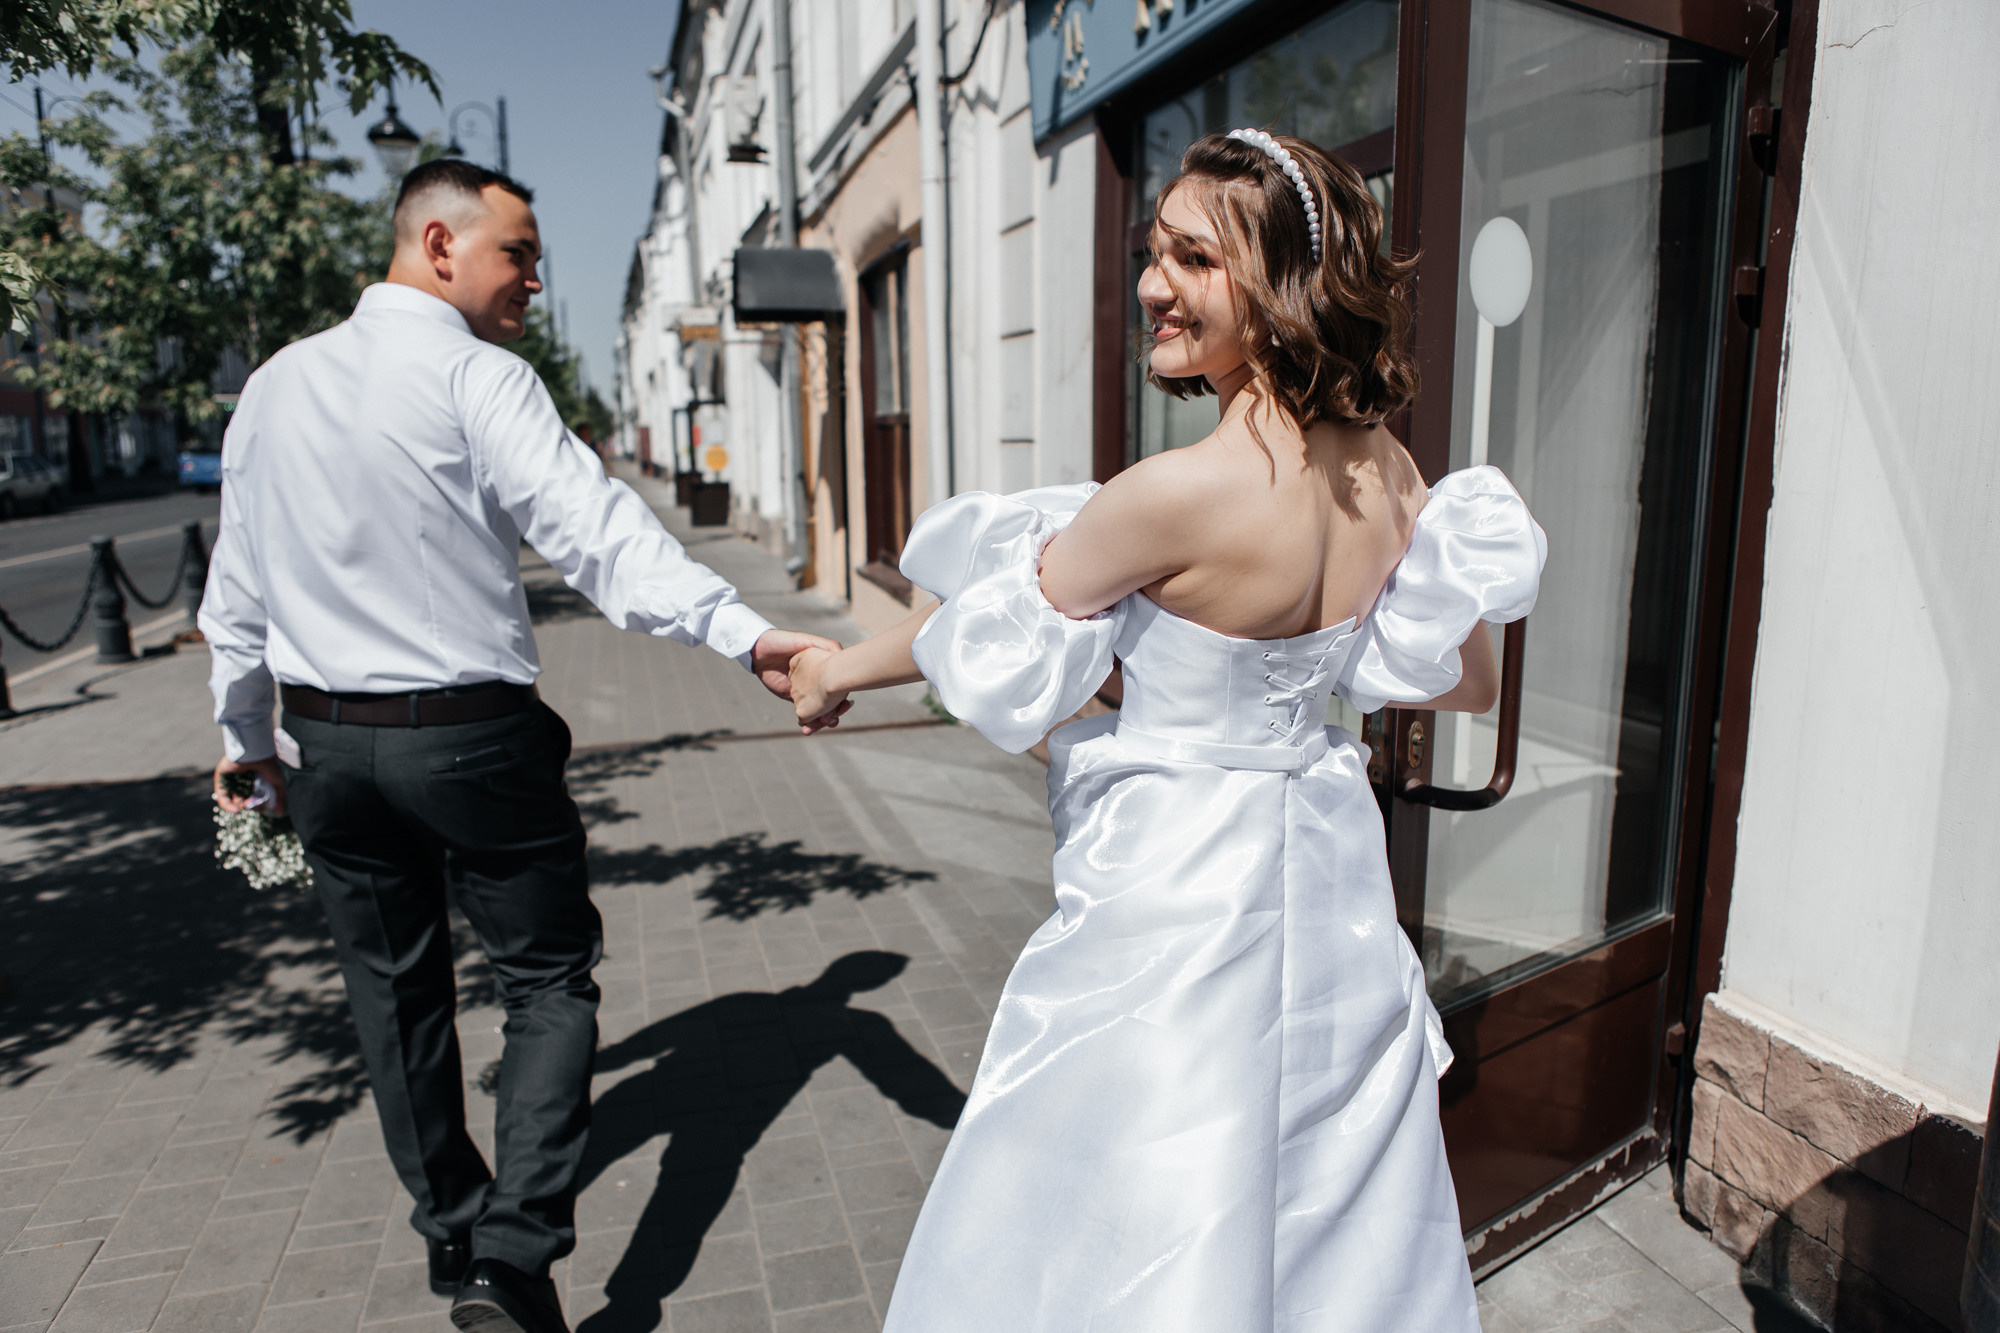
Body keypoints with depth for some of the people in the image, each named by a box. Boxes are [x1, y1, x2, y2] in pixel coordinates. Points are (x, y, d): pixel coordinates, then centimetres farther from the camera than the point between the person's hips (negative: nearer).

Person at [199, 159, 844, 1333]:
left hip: (328, 744, 6)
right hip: (471, 741, -6)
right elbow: (600, 530, -29)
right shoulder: (479, 379, -13)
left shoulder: (273, 387, 7)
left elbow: (237, 590, 13)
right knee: (551, 981, 11)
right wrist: (744, 632, -38)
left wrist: (249, 737, 24)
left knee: (396, 996, 19)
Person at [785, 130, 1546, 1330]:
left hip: (1180, 898, -7)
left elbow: (985, 631, -12)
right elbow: (1473, 684, 7)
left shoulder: (1180, 491, -26)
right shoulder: (1392, 475, -4)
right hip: (1329, 880, 7)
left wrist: (839, 670, 6)